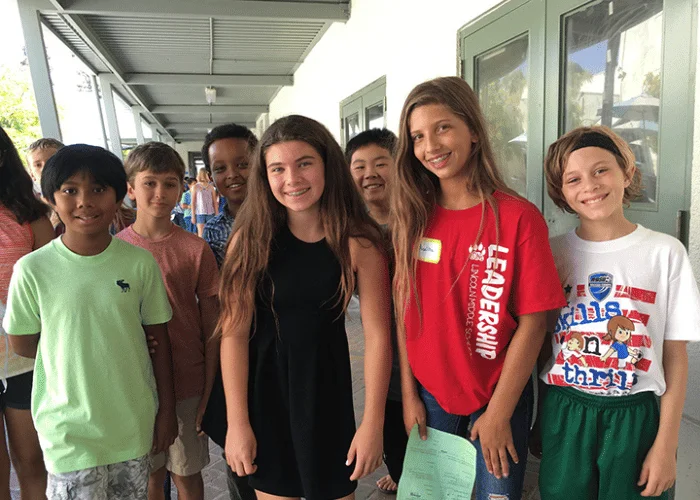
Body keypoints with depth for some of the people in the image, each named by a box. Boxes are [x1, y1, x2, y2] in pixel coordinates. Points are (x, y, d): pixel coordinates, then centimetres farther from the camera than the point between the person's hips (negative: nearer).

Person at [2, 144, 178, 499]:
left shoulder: (141, 262, -9)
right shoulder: (32, 269, -12)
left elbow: (158, 338, -1)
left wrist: (167, 409, 3)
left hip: (136, 425, 2)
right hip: (69, 430, -1)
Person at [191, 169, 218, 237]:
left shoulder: (211, 187, 5)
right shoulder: (195, 187, 1)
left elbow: (215, 202, 8)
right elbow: (193, 202, 2)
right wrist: (193, 216, -1)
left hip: (210, 213, 2)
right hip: (200, 213, -2)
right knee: (201, 234, -2)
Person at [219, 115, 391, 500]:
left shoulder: (358, 243, -14)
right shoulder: (252, 237, -11)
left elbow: (377, 335, -11)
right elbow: (234, 332, -10)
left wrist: (372, 424, -9)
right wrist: (237, 422, -9)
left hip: (327, 387, 0)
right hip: (264, 387, 1)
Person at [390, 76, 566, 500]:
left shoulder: (519, 217, -15)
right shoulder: (413, 216, -3)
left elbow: (532, 322, -13)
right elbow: (405, 310, -1)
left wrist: (498, 413, -11)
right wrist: (409, 395, 0)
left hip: (498, 398, -3)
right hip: (430, 394, 3)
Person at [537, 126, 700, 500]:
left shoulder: (665, 253, -5)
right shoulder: (552, 253, -1)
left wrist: (666, 445, -4)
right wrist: (541, 421, 4)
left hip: (634, 417, -1)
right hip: (562, 414, 1)